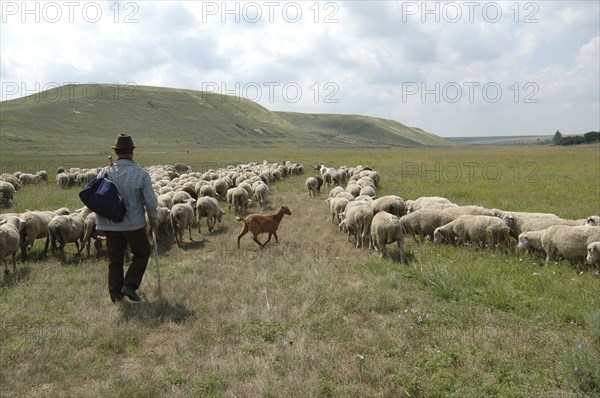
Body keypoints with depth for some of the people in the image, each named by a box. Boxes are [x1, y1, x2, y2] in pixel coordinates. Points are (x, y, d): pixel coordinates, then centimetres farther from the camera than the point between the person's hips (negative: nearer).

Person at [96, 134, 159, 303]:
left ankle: (115, 294, 22)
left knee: (115, 259, 14)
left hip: (110, 225, 3)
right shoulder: (141, 173, -12)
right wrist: (154, 219, 5)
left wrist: (101, 220, 17)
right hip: (134, 224, -3)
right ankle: (129, 285, 7)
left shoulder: (104, 173, -4)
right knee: (142, 252, 18)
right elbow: (150, 200, -11)